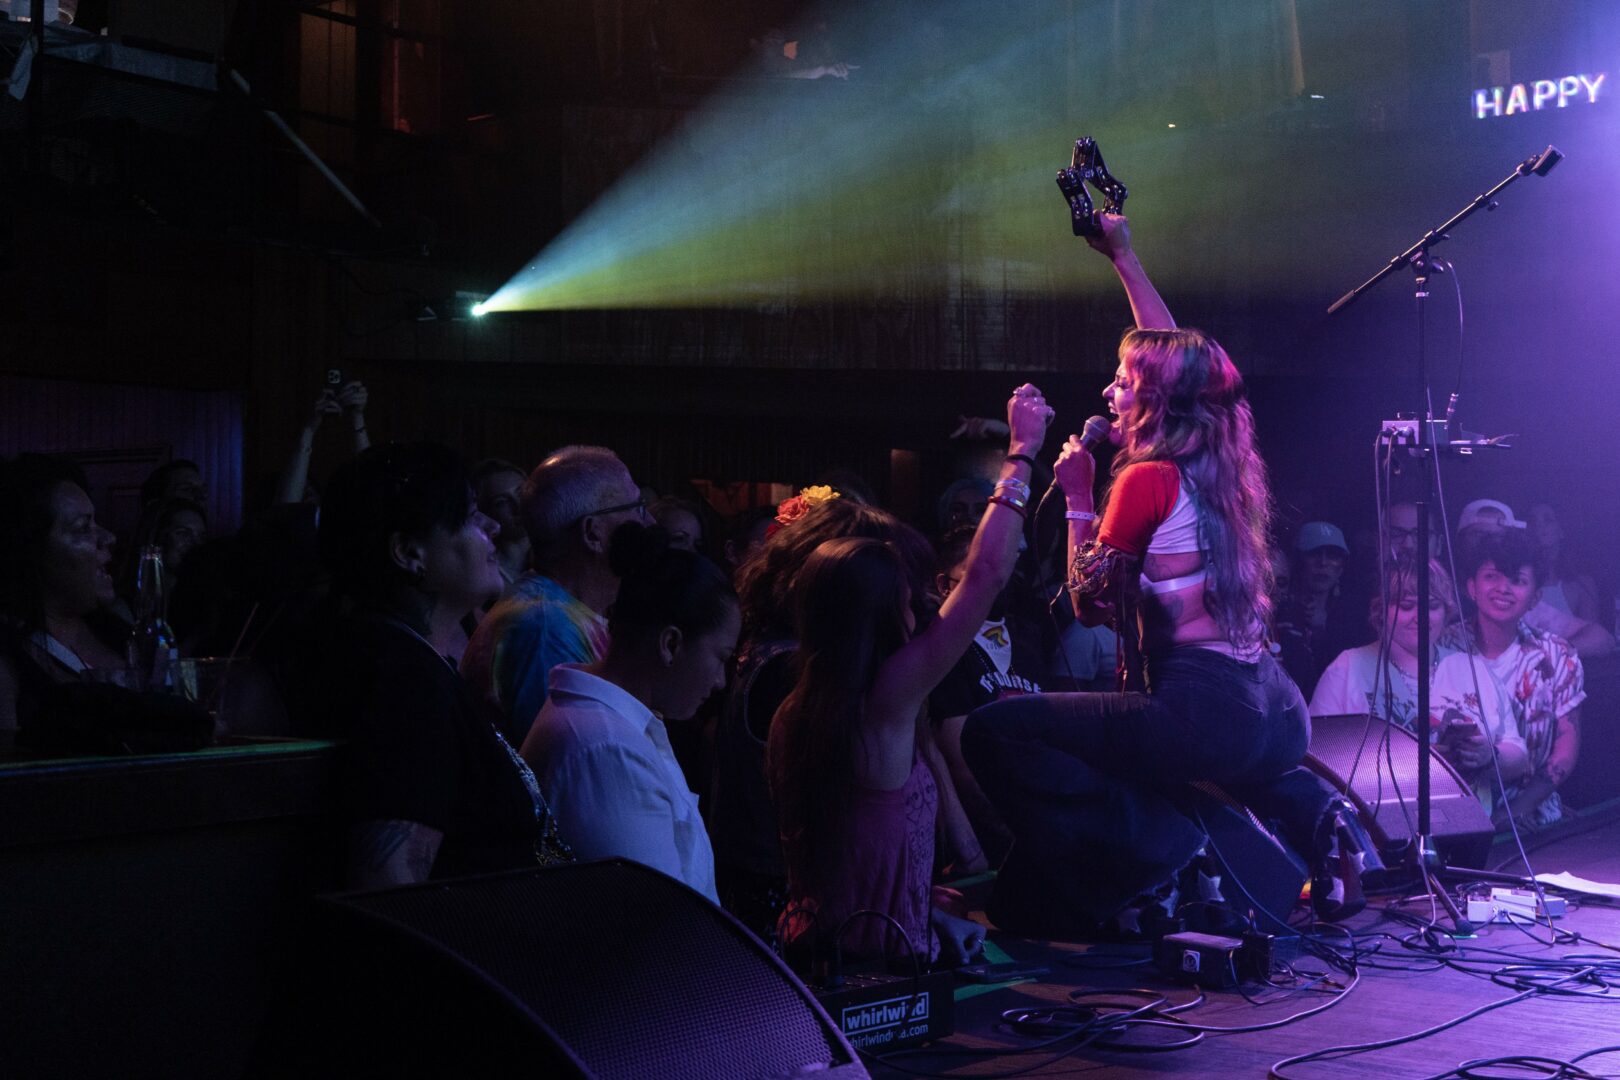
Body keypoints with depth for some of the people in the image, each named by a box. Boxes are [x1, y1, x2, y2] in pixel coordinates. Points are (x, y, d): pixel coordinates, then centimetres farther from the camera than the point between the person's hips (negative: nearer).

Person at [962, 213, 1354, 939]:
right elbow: (1179, 361, 27)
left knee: (994, 730, -6)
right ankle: (1305, 811, 13)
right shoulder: (1225, 465, 12)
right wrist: (1124, 259, 35)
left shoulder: (1148, 479, -9)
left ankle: (1158, 851, -12)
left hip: (1202, 711, -8)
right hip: (1280, 716, 8)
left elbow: (1090, 603, 0)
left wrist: (1078, 498, 8)